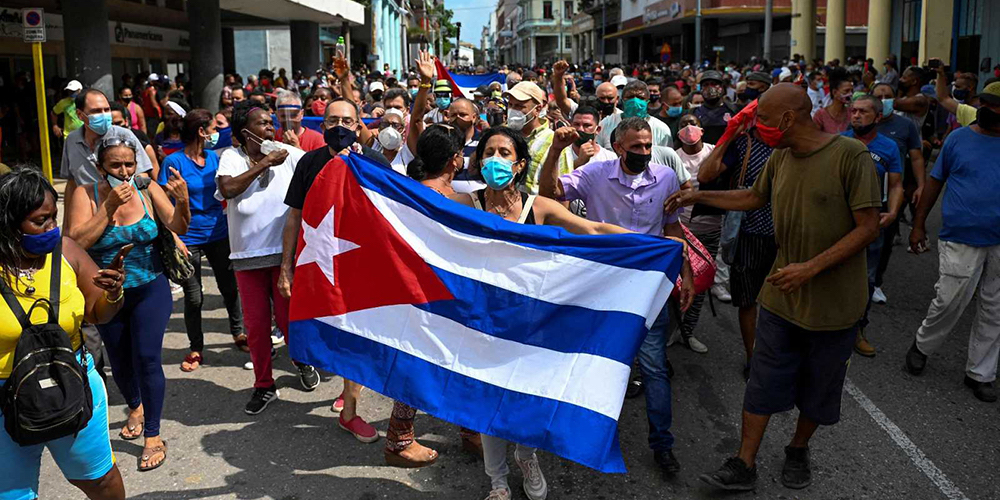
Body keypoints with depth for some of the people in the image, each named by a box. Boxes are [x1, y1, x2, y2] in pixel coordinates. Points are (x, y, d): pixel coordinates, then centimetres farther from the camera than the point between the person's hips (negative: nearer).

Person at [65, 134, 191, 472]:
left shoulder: (148, 189, -9)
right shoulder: (86, 195, -10)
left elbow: (177, 228, -16)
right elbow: (76, 241, -21)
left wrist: (182, 202, -36)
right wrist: (109, 206, -26)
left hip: (150, 290, -1)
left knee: (146, 358, -10)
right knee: (120, 362, 16)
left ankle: (153, 436, 4)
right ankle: (135, 407, 46)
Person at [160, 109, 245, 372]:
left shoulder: (214, 157, 4)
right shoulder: (174, 161, -11)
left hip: (219, 234, 4)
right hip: (189, 239, -4)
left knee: (230, 287, 13)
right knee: (193, 297, 6)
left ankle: (238, 333, 33)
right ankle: (196, 349, 22)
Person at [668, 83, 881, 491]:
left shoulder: (851, 156, -18)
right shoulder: (780, 158, 1)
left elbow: (868, 228, -19)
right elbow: (754, 197, 21)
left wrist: (811, 267, -25)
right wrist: (698, 196, 17)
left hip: (834, 302, -4)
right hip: (781, 297, 4)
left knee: (818, 389, 14)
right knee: (763, 384, 6)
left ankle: (798, 450, 38)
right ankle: (744, 466, 15)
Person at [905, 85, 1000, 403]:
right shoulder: (958, 138, -1)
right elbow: (935, 181, 4)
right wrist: (918, 224, 3)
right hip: (961, 239, -2)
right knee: (949, 302, -2)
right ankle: (922, 346, 26)